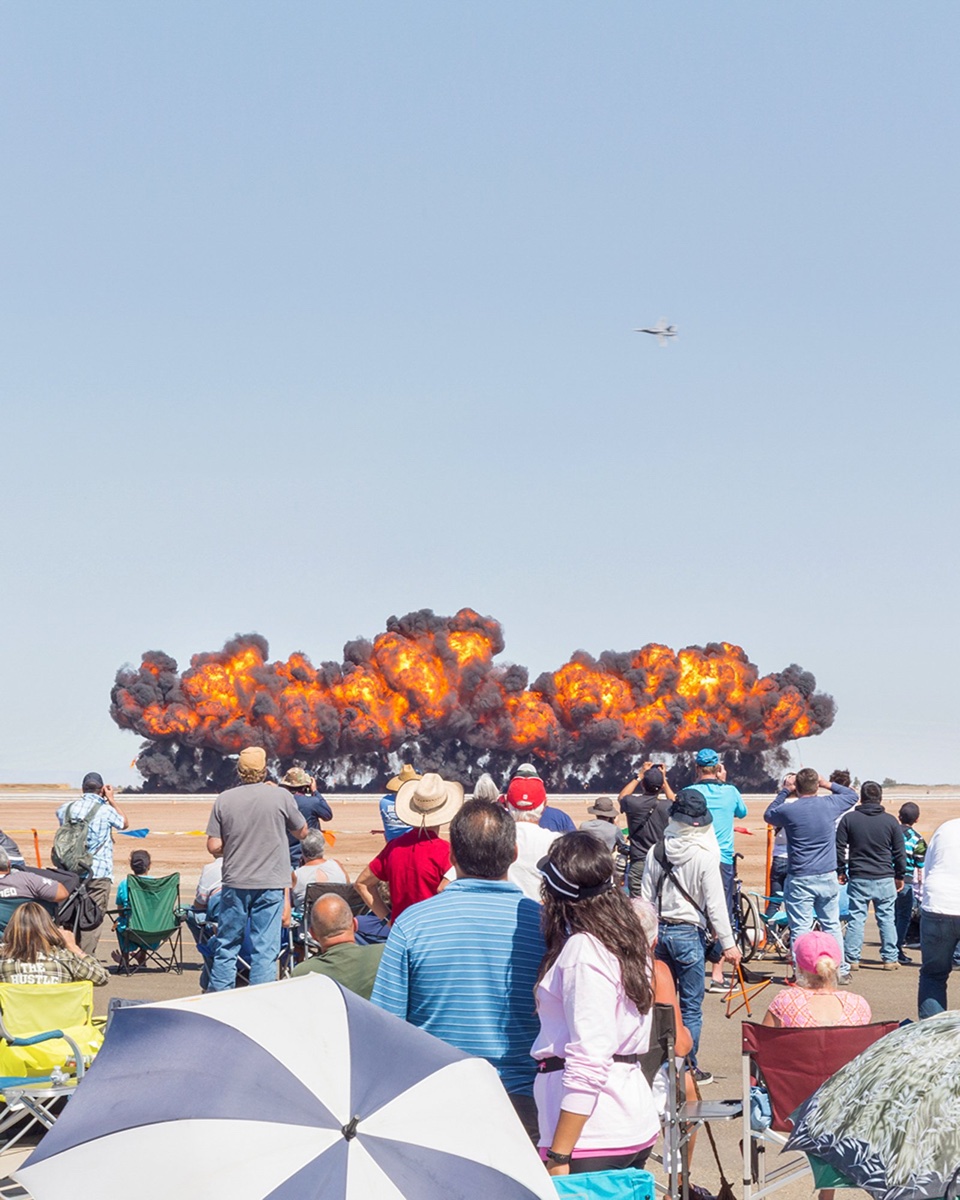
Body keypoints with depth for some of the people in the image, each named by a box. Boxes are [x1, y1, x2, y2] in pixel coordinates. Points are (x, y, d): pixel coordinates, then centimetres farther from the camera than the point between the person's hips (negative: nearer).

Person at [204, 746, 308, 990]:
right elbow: (301, 832, 9)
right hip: (270, 884, -1)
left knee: (226, 947, 12)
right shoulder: (280, 796, -6)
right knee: (265, 950, 2)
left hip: (235, 883, 1)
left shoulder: (224, 799, -3)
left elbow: (214, 846, -4)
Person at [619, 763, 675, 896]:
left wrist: (640, 776, 22)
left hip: (639, 864, -1)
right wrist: (664, 780, 21)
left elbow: (622, 796, 18)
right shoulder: (666, 806, -7)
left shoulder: (633, 803, -9)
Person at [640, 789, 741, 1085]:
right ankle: (688, 1067, 7)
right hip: (689, 933, -4)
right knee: (691, 1005, 4)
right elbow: (715, 903, -12)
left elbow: (646, 897, 5)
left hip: (659, 931, 5)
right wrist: (728, 943, -6)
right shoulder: (704, 856, -13)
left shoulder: (656, 852, 0)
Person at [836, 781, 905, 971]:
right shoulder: (890, 820, 0)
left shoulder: (849, 818, -1)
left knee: (855, 919, 3)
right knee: (887, 918, 8)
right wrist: (900, 875, 15)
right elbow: (900, 852, 4)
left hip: (858, 878, 0)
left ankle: (852, 959, 3)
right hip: (885, 879, 0)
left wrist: (841, 871, 12)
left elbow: (839, 848, 1)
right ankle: (890, 959, 11)